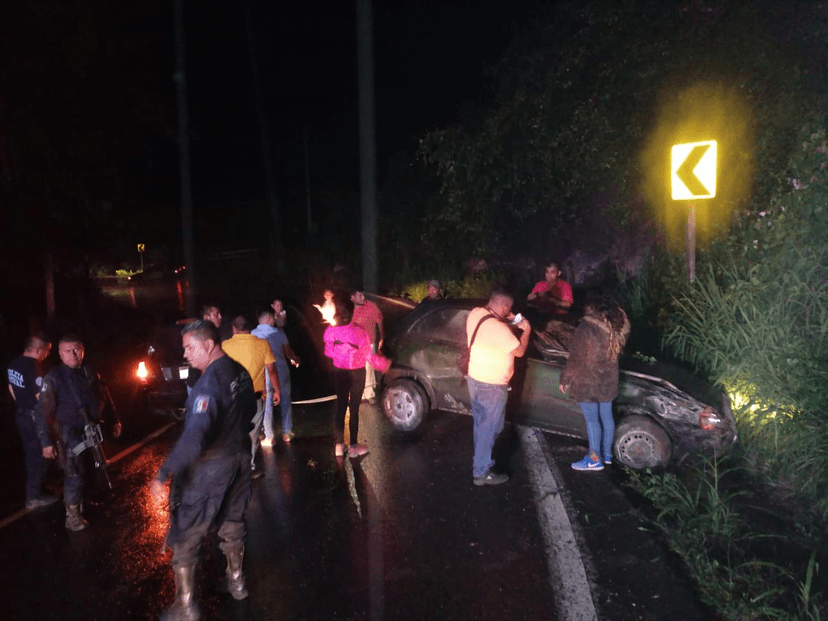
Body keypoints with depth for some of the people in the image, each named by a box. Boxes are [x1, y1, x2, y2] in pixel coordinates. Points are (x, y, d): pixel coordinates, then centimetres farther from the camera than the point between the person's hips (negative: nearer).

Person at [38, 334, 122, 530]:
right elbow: (45, 412, -11)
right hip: (71, 435, -5)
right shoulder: (53, 378, -10)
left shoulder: (90, 372, 6)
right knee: (75, 475, -3)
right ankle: (72, 515, 13)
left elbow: (105, 397, 14)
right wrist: (48, 441, -15)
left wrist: (115, 420, 13)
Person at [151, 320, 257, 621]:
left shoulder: (209, 382, -27)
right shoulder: (241, 372, -2)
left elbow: (194, 437, -35)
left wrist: (164, 474, -32)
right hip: (240, 458, 8)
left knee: (185, 535, 8)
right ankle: (236, 582, 41)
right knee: (233, 522, 24)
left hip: (208, 468, -8)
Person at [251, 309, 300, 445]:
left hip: (264, 374, -1)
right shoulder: (279, 332, -2)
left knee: (267, 404, 6)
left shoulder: (252, 334, -3)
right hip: (281, 371, 1)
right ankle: (287, 433, 20)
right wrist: (295, 359, 26)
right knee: (285, 401, 14)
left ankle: (269, 437, 8)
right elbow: (288, 352, 6)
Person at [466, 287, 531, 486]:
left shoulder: (475, 313, -4)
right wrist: (526, 330, -1)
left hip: (474, 379, 9)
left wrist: (504, 320, 7)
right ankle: (482, 473, 16)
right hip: (492, 386, -9)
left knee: (480, 424, 23)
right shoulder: (498, 329, -30)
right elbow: (519, 351, -16)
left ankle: (480, 459, 40)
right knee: (489, 428, 5)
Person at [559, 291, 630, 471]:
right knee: (606, 416, 17)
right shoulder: (616, 326, 2)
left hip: (587, 382, -7)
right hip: (608, 380, 7)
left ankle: (594, 459, 10)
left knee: (591, 419, 2)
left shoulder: (587, 327, -19)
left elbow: (575, 357, -16)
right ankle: (607, 453, 30)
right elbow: (614, 353, 11)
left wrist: (565, 379, -8)